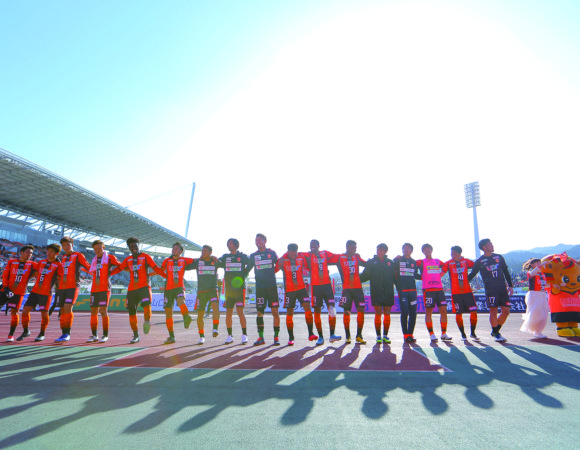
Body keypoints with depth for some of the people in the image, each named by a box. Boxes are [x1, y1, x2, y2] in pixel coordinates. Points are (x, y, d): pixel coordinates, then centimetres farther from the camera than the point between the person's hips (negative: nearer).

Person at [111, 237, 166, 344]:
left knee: (146, 304, -29)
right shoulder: (128, 259, 16)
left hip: (144, 286, -4)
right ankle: (136, 336, 14)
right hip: (132, 289, 4)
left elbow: (156, 268, -2)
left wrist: (167, 276, -12)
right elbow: (118, 268, 28)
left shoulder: (145, 257, 3)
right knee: (131, 311, 4)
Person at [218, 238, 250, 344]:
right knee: (228, 313, 5)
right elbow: (217, 264, 10)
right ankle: (230, 335, 16)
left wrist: (244, 273, 1)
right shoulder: (225, 257, 13)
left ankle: (244, 335, 1)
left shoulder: (243, 256, 3)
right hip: (228, 288, 4)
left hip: (240, 288, -4)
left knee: (240, 312, -9)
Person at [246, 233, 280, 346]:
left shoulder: (272, 253, 4)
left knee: (275, 311, -2)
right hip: (259, 287, 2)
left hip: (272, 286, -2)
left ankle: (276, 337, 8)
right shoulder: (253, 255, 9)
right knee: (260, 312, 1)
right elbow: (247, 269, 16)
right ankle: (261, 337, 11)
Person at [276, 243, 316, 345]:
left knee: (307, 308, -14)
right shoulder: (283, 260, -6)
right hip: (289, 290, -1)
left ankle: (310, 334, -7)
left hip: (301, 288, 1)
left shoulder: (302, 258, -1)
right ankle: (291, 337, 16)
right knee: (289, 313, 4)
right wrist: (279, 265, -11)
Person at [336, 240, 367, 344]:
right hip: (346, 288, -3)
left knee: (361, 310, -3)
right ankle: (347, 336, 12)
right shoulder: (340, 258, 3)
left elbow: (367, 264, 19)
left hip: (358, 287, 3)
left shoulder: (357, 257, 13)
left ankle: (359, 336, 7)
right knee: (346, 312, -1)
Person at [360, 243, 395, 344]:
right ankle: (378, 336, 9)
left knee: (387, 314, 5)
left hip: (388, 292, 2)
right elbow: (365, 276, 3)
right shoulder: (371, 262, 5)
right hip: (376, 292, -2)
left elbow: (395, 277, 12)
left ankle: (385, 335, 15)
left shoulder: (390, 263, 11)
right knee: (378, 314, -1)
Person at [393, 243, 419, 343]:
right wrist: (398, 287, 0)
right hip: (402, 290, -4)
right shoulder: (397, 260, 3)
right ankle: (406, 335, 3)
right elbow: (394, 274, 3)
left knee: (413, 313, 2)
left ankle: (410, 334, 13)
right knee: (404, 313, -7)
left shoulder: (414, 262, 14)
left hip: (412, 290, 4)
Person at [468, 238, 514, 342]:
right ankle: (496, 334, 9)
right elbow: (472, 274, 7)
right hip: (490, 290, -4)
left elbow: (506, 272, 17)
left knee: (506, 311, 2)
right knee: (493, 311, -4)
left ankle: (495, 331, 18)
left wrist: (510, 286, 12)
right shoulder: (480, 261, 1)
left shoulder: (499, 257, 12)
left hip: (502, 288, 4)